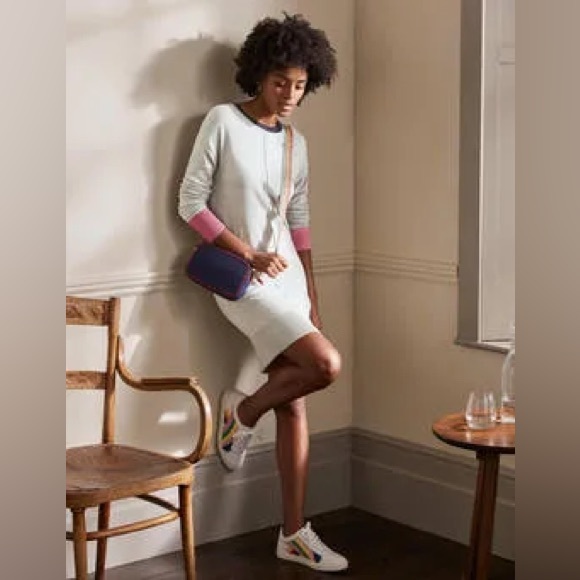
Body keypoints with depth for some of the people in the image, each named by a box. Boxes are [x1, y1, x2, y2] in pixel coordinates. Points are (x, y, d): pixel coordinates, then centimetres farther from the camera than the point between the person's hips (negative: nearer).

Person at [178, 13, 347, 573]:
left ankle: (294, 533, 12)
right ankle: (243, 411, 7)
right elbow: (190, 203, -9)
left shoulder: (295, 143, 11)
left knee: (293, 402, 4)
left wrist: (312, 295, 11)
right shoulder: (222, 121, -7)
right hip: (242, 280, -6)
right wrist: (250, 254, -14)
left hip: (288, 276, 6)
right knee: (326, 364, -21)